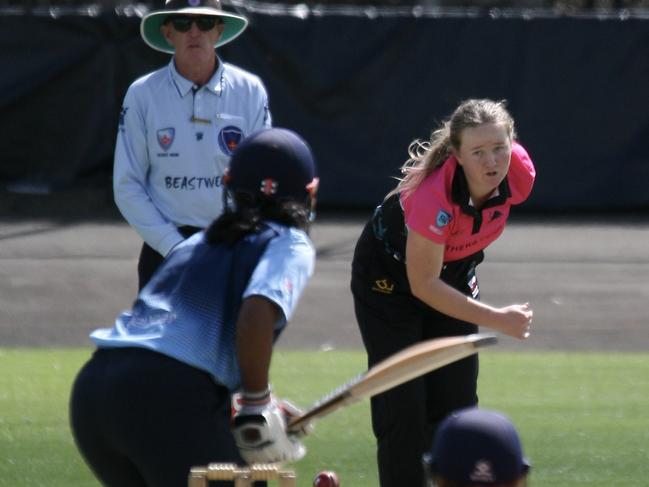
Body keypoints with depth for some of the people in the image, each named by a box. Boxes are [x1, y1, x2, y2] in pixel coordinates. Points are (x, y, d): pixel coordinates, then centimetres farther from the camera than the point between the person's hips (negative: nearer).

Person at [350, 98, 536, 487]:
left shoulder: (519, 174, -22)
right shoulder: (434, 196, -40)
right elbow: (423, 285, -31)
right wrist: (497, 319, -34)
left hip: (455, 274, 6)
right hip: (390, 277, -5)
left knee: (457, 407, 3)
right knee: (402, 411, -9)